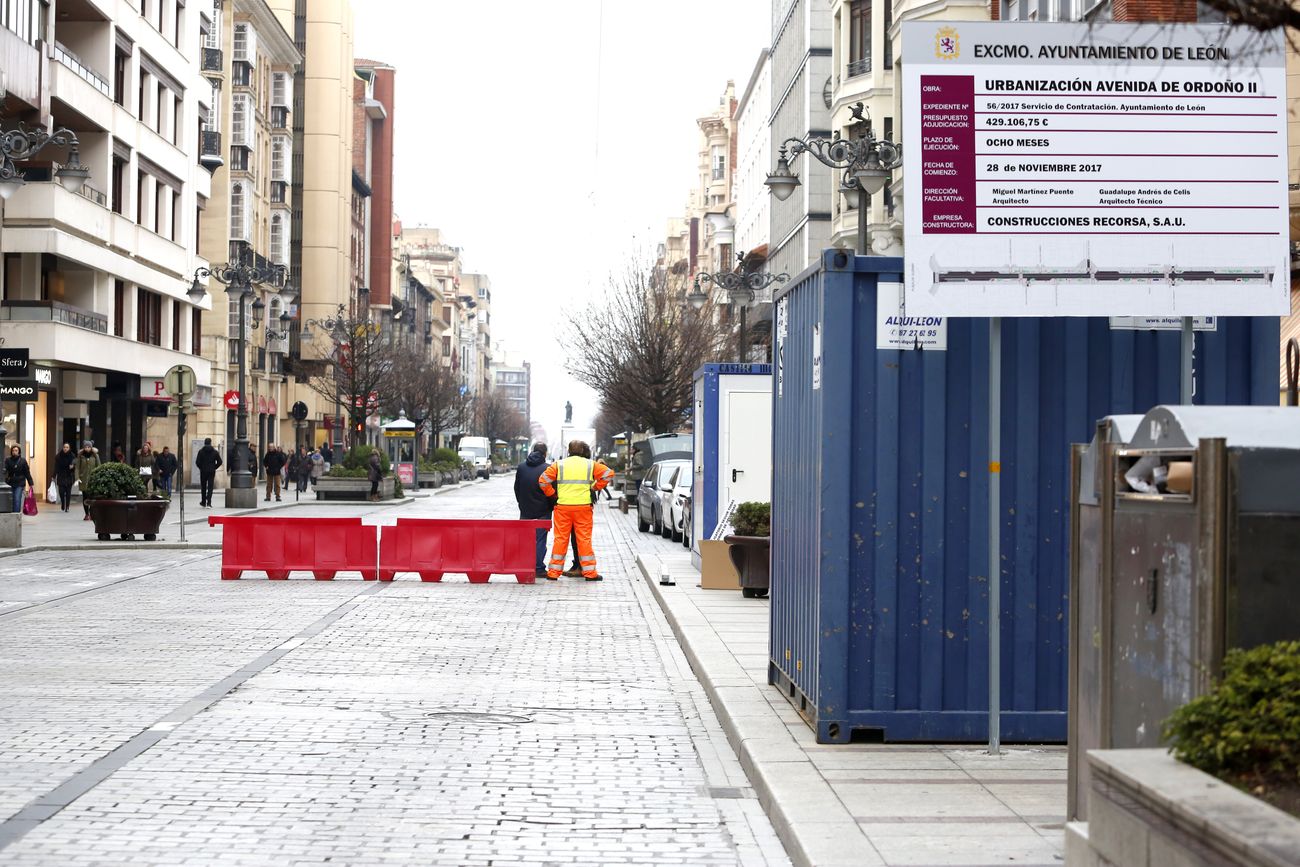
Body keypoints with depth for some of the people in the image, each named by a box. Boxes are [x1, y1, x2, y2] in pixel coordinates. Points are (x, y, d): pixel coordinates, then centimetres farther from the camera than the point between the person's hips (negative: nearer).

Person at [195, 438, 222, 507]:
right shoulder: (215, 452, 0)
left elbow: (197, 462, -8)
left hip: (203, 471, 0)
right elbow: (219, 462, -2)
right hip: (212, 471, 0)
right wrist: (214, 467, 10)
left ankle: (203, 502, 23)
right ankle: (209, 503, -11)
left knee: (203, 487, 14)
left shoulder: (201, 451, -4)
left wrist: (201, 467, 9)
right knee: (210, 487, -1)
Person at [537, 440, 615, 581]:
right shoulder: (590, 464, 5)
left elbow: (543, 480, -1)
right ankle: (589, 572, 5)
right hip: (583, 507, -1)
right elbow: (608, 474, 3)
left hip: (563, 507, 1)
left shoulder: (559, 464, 5)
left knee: (560, 539, 5)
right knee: (584, 539, 4)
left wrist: (553, 494, 9)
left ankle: (554, 571, 5)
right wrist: (595, 486, 10)